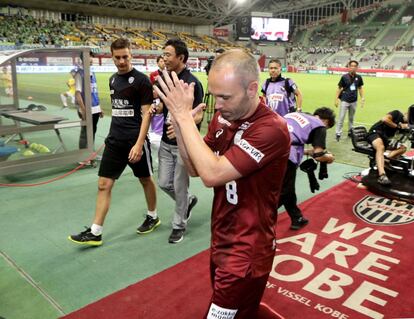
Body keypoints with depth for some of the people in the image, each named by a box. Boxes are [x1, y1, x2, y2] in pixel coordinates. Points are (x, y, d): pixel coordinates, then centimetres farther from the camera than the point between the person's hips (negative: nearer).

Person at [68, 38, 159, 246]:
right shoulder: (113, 80, 11)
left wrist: (139, 144, -21)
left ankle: (153, 217, 33)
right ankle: (95, 232, 9)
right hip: (114, 140, 6)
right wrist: (116, 134, 18)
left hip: (135, 141, -6)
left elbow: (146, 113, -14)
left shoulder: (141, 80, -10)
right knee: (104, 184, 2)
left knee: (146, 180, 11)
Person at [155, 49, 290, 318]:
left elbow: (212, 174, -31)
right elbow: (195, 168, 2)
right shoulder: (223, 118, 0)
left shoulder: (272, 129, -25)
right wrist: (178, 120, -12)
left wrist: (185, 116, -24)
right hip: (221, 242, 8)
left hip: (245, 253, -7)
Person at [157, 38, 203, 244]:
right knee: (164, 183, 13)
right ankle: (188, 201, 40)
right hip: (166, 142, 7)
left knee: (179, 186, 4)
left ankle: (179, 225, 24)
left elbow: (198, 116, -20)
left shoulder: (192, 83, -17)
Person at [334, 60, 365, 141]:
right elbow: (339, 88, -3)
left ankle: (350, 132, 25)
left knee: (351, 118, 14)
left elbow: (360, 88, 12)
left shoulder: (358, 77, 2)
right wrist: (336, 99, -8)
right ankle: (338, 133, -2)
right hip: (344, 100, -3)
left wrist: (362, 98, 6)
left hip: (354, 101, 3)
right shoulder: (344, 77, -7)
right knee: (341, 118, -6)